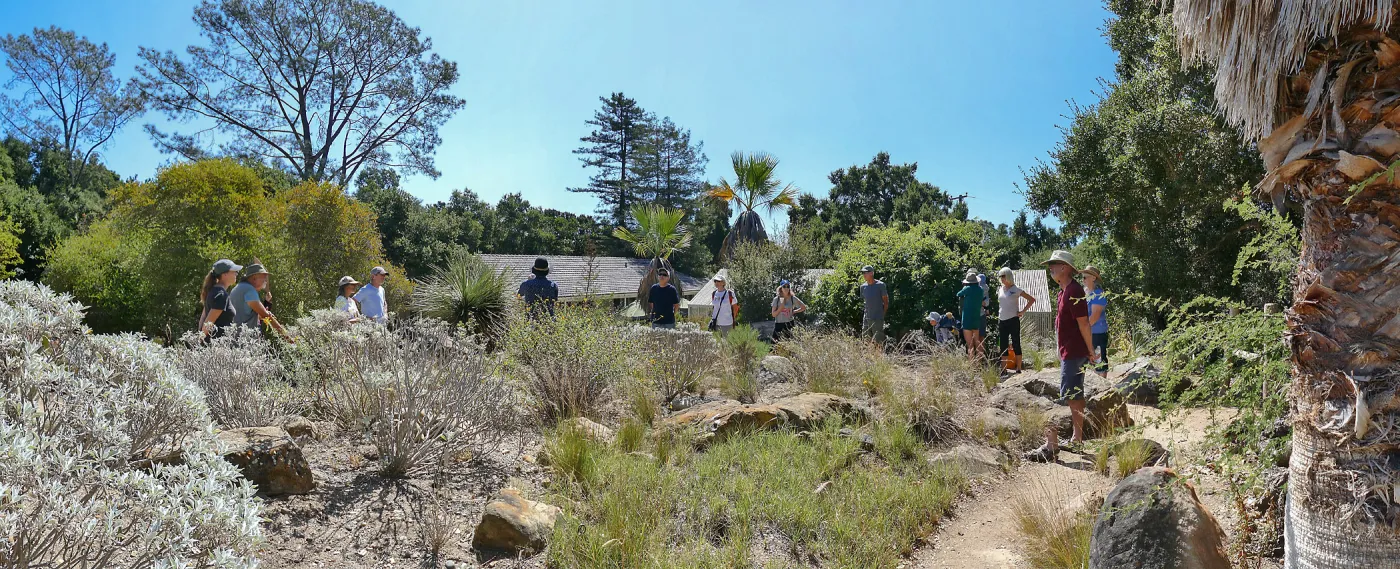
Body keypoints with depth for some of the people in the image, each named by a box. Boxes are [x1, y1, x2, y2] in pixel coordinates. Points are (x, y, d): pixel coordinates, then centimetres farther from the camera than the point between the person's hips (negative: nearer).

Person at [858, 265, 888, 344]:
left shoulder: (880, 285, -7)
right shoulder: (863, 286, 7)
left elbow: (886, 301, -1)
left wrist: (882, 314, -2)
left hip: (878, 319, -5)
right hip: (866, 318, 5)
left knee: (878, 341, -1)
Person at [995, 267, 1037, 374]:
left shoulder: (1016, 290, -5)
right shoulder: (1000, 290, 10)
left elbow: (1032, 299, -3)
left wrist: (1023, 311, -8)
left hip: (1013, 320, -5)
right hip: (1002, 321, 5)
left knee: (1016, 345, 0)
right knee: (1003, 346, 6)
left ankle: (1019, 369, 5)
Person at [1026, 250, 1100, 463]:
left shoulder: (1074, 291, -18)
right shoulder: (1064, 291, 14)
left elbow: (1083, 322, -18)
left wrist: (1090, 351, -14)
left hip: (1073, 353, -10)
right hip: (1068, 352, 10)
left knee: (1068, 397, -10)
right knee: (1075, 396, 15)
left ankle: (1051, 445, -11)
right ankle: (1077, 438, 24)